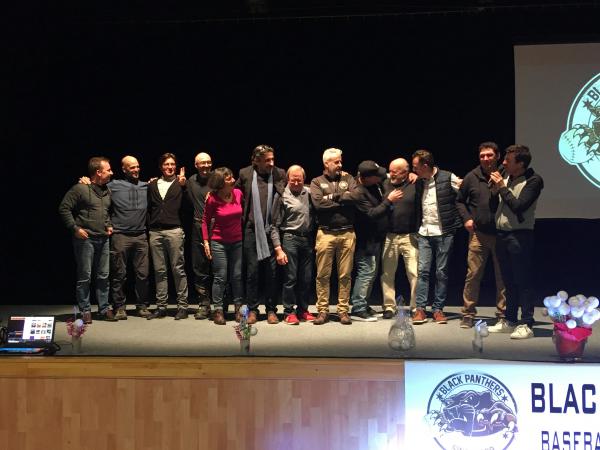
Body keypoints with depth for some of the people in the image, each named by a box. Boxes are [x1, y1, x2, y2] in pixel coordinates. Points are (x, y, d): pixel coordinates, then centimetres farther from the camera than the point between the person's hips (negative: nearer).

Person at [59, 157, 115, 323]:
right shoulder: (80, 189, -10)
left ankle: (104, 309, 17)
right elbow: (63, 208, -10)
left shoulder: (107, 191, 13)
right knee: (85, 277, 0)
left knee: (103, 276, 9)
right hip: (85, 239, -6)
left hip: (103, 239, 7)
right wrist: (75, 228, -13)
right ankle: (85, 311, 9)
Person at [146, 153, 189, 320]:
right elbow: (148, 208, 18)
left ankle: (182, 306, 2)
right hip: (155, 232, 4)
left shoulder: (180, 183, 6)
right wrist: (149, 225, 8)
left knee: (178, 269, -3)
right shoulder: (153, 185, 16)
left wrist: (183, 185, -13)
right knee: (159, 271, 6)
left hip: (174, 230, -3)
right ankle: (161, 307, 12)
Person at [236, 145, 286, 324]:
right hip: (251, 230, 0)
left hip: (271, 230, 0)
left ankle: (271, 310, 15)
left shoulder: (279, 174, 1)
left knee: (272, 272, 4)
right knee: (252, 270, 4)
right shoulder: (245, 174, 1)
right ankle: (252, 309, 13)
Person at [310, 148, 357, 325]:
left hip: (347, 233, 1)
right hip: (325, 233, -1)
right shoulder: (317, 182, 7)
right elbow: (318, 203, -11)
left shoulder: (348, 179, 12)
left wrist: (333, 197, -6)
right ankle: (323, 311, 11)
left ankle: (343, 310, 13)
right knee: (323, 275, 2)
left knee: (345, 275, 5)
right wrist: (343, 199, -6)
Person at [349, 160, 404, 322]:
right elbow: (372, 214, -23)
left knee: (371, 273, 14)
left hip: (376, 238, 9)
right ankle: (358, 310, -3)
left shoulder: (375, 185, 6)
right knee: (367, 272, -8)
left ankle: (362, 305, 23)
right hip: (366, 241, -9)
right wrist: (389, 200, -21)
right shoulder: (358, 193, -20)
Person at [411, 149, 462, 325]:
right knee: (422, 270, -2)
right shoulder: (418, 182, 9)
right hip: (424, 233, 4)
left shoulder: (448, 178, -6)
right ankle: (420, 309, 1)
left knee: (441, 272, 4)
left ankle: (438, 309, 12)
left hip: (444, 232, -3)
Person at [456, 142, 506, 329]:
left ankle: (503, 314, 15)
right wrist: (466, 218, 4)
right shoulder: (472, 177, 5)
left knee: (503, 276, 5)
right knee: (473, 275, 2)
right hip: (478, 233, 1)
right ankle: (468, 313, 10)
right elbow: (460, 200, 16)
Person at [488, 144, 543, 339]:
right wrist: (495, 190, -3)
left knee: (523, 281, -5)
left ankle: (526, 325, -2)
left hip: (519, 236, -7)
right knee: (508, 281, 14)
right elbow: (494, 208, 14)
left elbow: (518, 206, -18)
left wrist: (503, 187, -11)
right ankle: (509, 321, 22)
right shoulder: (505, 177, 11)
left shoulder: (533, 180, -8)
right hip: (501, 234, 7)